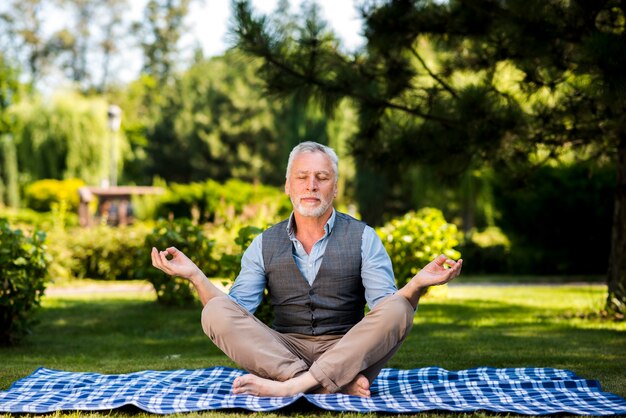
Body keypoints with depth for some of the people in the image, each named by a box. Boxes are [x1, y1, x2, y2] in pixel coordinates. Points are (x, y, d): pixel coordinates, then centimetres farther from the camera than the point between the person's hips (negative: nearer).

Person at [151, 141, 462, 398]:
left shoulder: (363, 238, 5)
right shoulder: (264, 245, 11)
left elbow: (387, 312, -5)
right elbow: (236, 311, 2)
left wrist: (418, 283, -25)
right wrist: (195, 276, -12)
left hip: (348, 354, -1)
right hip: (282, 352, 1)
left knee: (396, 309, -28)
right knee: (215, 312, -22)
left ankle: (289, 386, -33)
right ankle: (336, 385, -32)